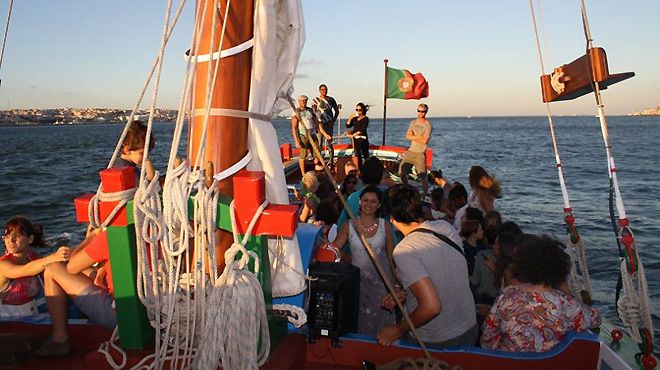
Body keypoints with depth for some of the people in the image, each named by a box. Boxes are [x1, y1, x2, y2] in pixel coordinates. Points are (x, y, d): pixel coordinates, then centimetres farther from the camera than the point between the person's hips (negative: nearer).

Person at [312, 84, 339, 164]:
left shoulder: (331, 99, 9)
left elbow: (336, 111, 17)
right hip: (319, 124, -1)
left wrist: (333, 121, 6)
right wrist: (317, 123, -9)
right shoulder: (315, 100, 2)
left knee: (329, 143, -2)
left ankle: (331, 161, 6)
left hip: (329, 124, 1)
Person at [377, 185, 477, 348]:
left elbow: (431, 307, -31)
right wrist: (404, 293, 11)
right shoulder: (446, 227, -6)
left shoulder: (404, 251, -25)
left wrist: (399, 330, -16)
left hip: (437, 343, -6)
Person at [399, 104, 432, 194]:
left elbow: (424, 141, -17)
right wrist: (419, 137, -10)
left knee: (423, 176, -8)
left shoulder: (428, 125, -7)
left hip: (420, 154, -6)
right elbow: (407, 136, 3)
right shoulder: (413, 122, 12)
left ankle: (426, 193, 8)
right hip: (410, 151, 6)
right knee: (401, 173, 7)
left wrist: (413, 136, -6)